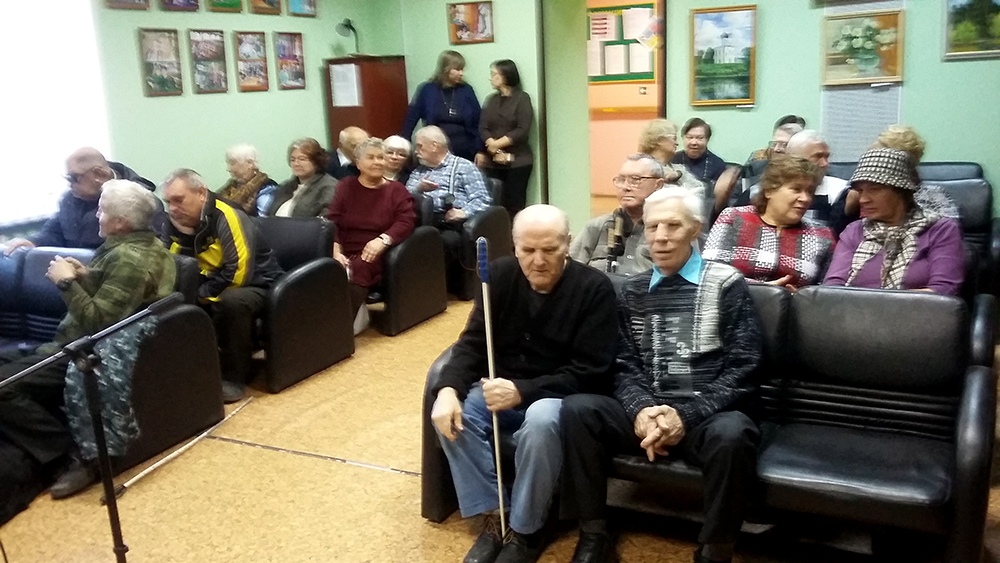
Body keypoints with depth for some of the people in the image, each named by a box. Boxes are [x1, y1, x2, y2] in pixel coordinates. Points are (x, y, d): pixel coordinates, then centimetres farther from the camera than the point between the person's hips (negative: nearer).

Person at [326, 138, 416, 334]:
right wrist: (336, 251, -15)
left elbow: (406, 221, -3)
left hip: (374, 254, -2)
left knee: (359, 268, -36)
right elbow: (332, 222, 5)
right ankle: (355, 313, -24)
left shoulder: (396, 190, 12)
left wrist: (382, 240, -23)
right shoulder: (346, 186, 16)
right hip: (347, 253, 2)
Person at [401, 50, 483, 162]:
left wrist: (479, 151, 0)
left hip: (465, 152, 2)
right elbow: (412, 117, 2)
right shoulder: (427, 89, -2)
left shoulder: (466, 90, 2)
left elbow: (477, 122, 4)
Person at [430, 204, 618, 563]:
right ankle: (492, 517, -9)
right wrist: (448, 388, -23)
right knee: (451, 412, -22)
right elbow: (472, 343, -3)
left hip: (559, 397, -4)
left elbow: (590, 373, -18)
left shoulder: (594, 287, -15)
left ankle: (526, 531, -14)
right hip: (503, 389, 4)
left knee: (541, 421, -36)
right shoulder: (500, 275, -2)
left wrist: (522, 391, -30)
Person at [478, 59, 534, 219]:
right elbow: (483, 129, 3)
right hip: (493, 162, 4)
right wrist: (495, 150, -13)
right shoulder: (491, 100, 14)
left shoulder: (522, 98, 0)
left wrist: (497, 143, -12)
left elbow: (522, 130, -11)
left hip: (517, 161, -4)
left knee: (514, 205, -5)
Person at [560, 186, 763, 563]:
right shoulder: (632, 291, 15)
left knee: (731, 434, -37)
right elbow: (624, 366, 9)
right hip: (647, 412, 3)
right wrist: (640, 410, -14)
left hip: (708, 414, -3)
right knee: (577, 408, -23)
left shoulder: (726, 284, 3)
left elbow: (741, 370, -4)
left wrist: (686, 415, -18)